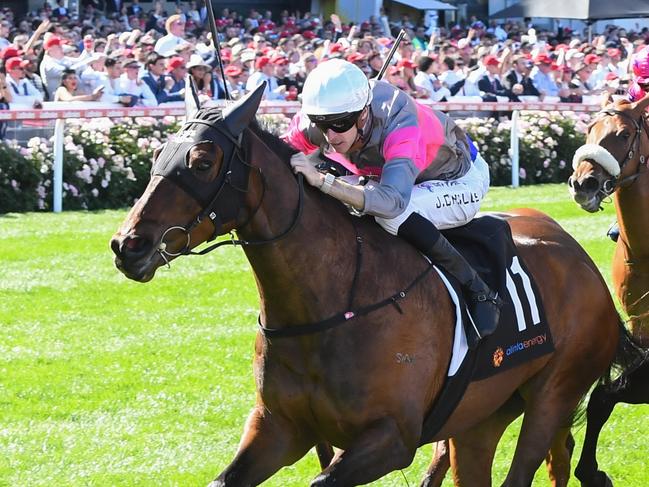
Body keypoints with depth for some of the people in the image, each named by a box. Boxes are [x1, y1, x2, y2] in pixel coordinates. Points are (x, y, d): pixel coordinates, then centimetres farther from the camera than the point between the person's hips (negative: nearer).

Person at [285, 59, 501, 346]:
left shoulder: (400, 125, -42)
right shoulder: (311, 125, -24)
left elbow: (393, 201, -56)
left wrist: (320, 180, -62)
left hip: (462, 180, -7)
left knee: (392, 214, -34)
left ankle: (479, 292, -22)